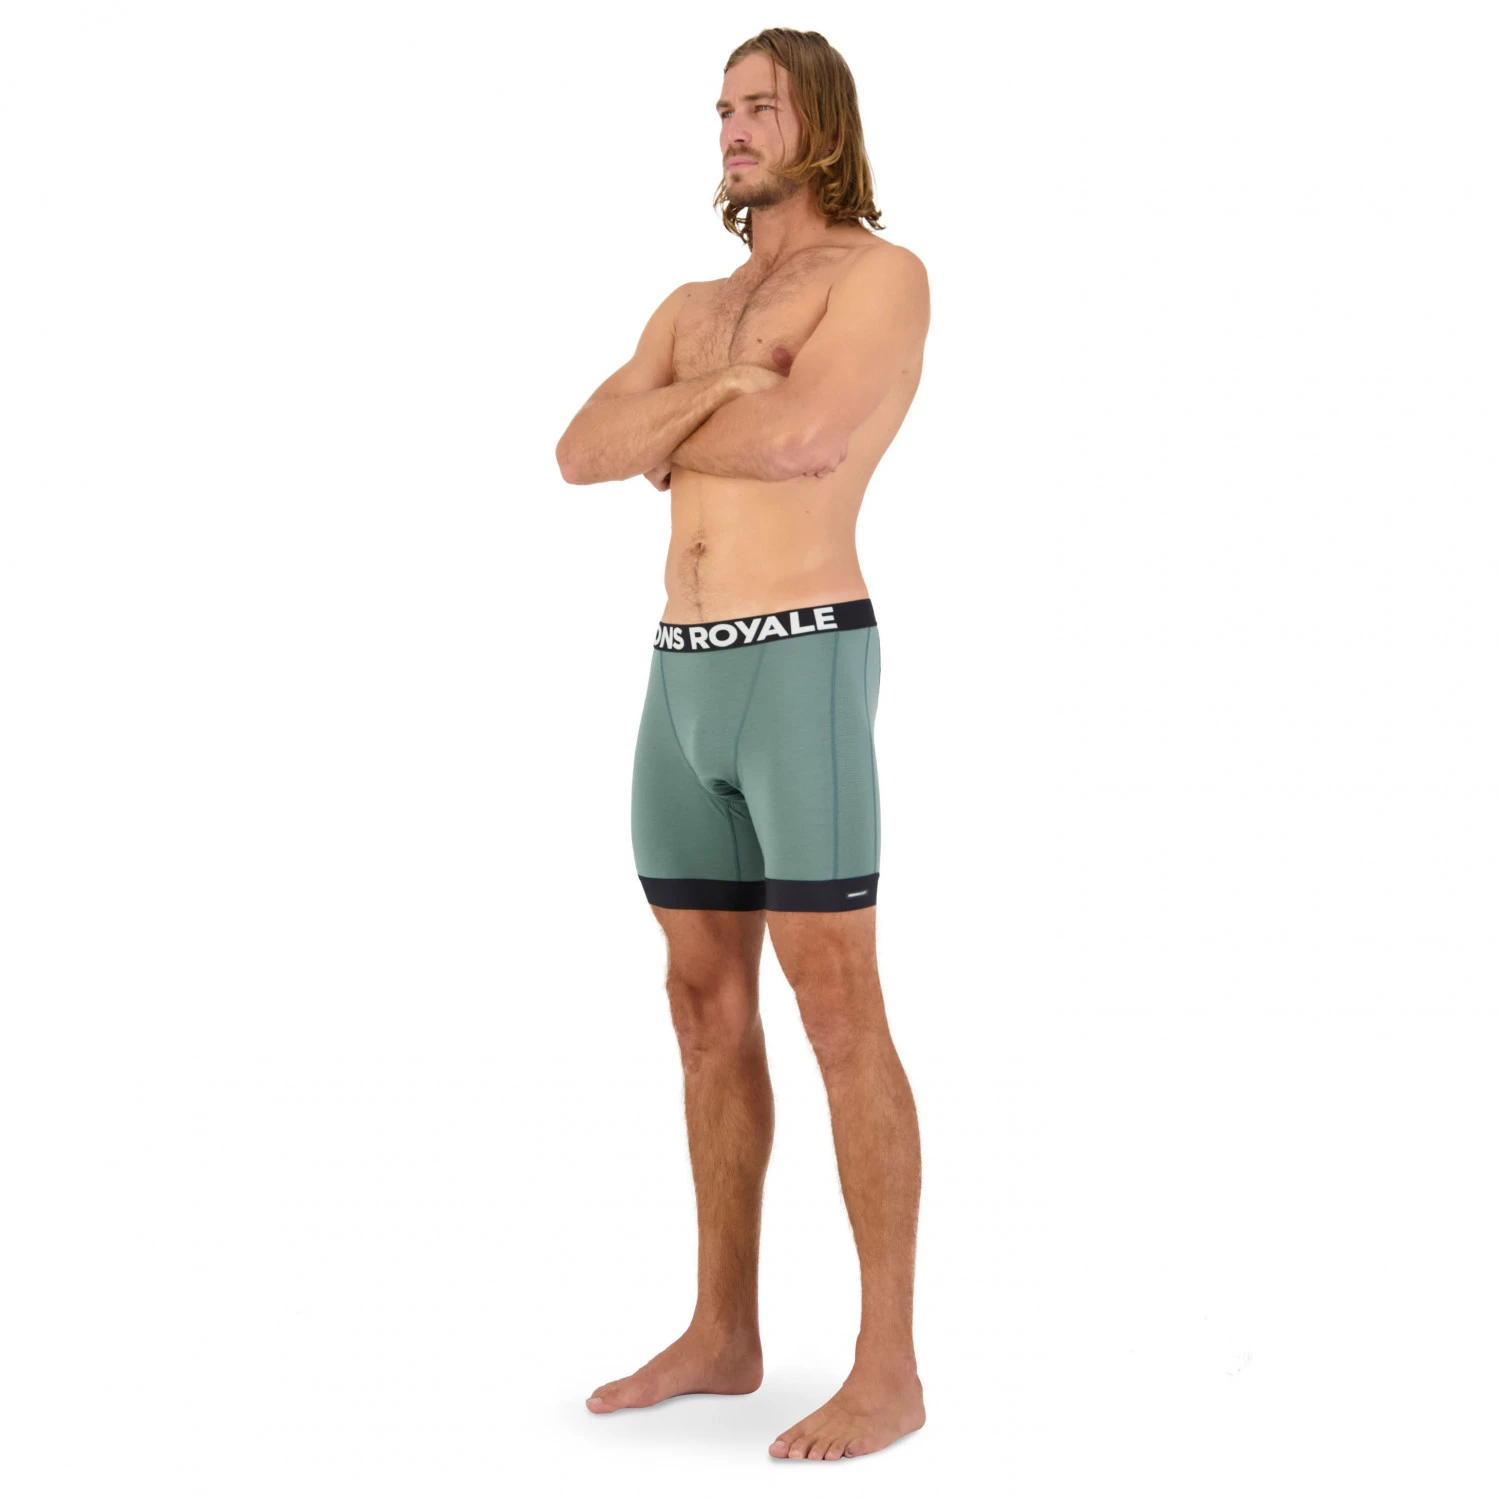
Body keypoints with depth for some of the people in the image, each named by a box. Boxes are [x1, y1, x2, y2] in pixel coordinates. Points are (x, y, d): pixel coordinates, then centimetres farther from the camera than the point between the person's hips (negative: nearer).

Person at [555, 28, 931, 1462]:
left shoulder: (883, 274, -2)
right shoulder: (691, 310, 22)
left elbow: (801, 439, -21)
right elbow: (581, 457, 6)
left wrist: (670, 434, -1)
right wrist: (710, 397, -10)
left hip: (803, 674, -8)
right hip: (684, 684, 8)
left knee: (839, 1021, -8)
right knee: (709, 1011, 9)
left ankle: (887, 1367, 0)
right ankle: (722, 1334, 19)